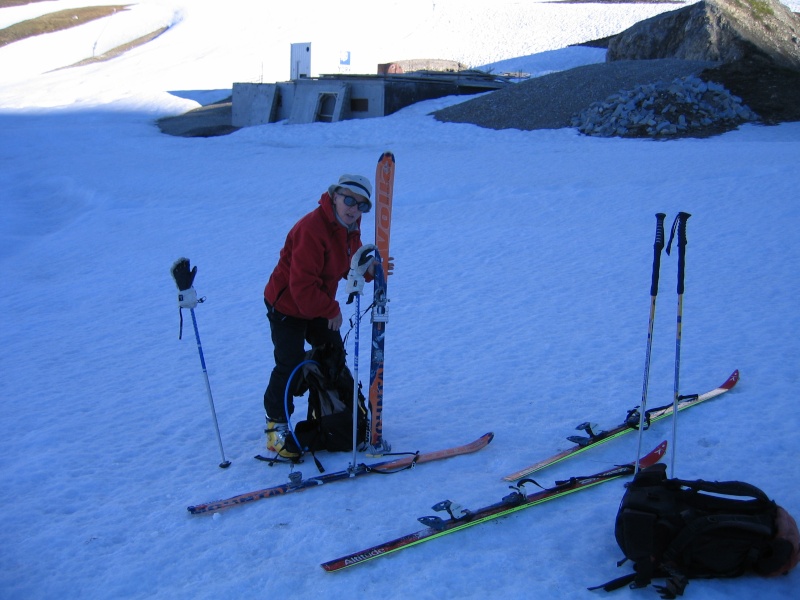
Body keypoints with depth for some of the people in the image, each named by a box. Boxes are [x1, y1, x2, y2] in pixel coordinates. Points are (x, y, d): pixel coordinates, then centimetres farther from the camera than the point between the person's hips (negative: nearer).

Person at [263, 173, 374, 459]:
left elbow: (349, 266, 4)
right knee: (290, 366, -9)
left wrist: (368, 269, -20)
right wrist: (330, 310, -20)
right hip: (287, 306, -9)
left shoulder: (350, 228, -2)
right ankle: (276, 425, 7)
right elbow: (302, 284, -31)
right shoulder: (312, 229, -31)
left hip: (318, 305, 9)